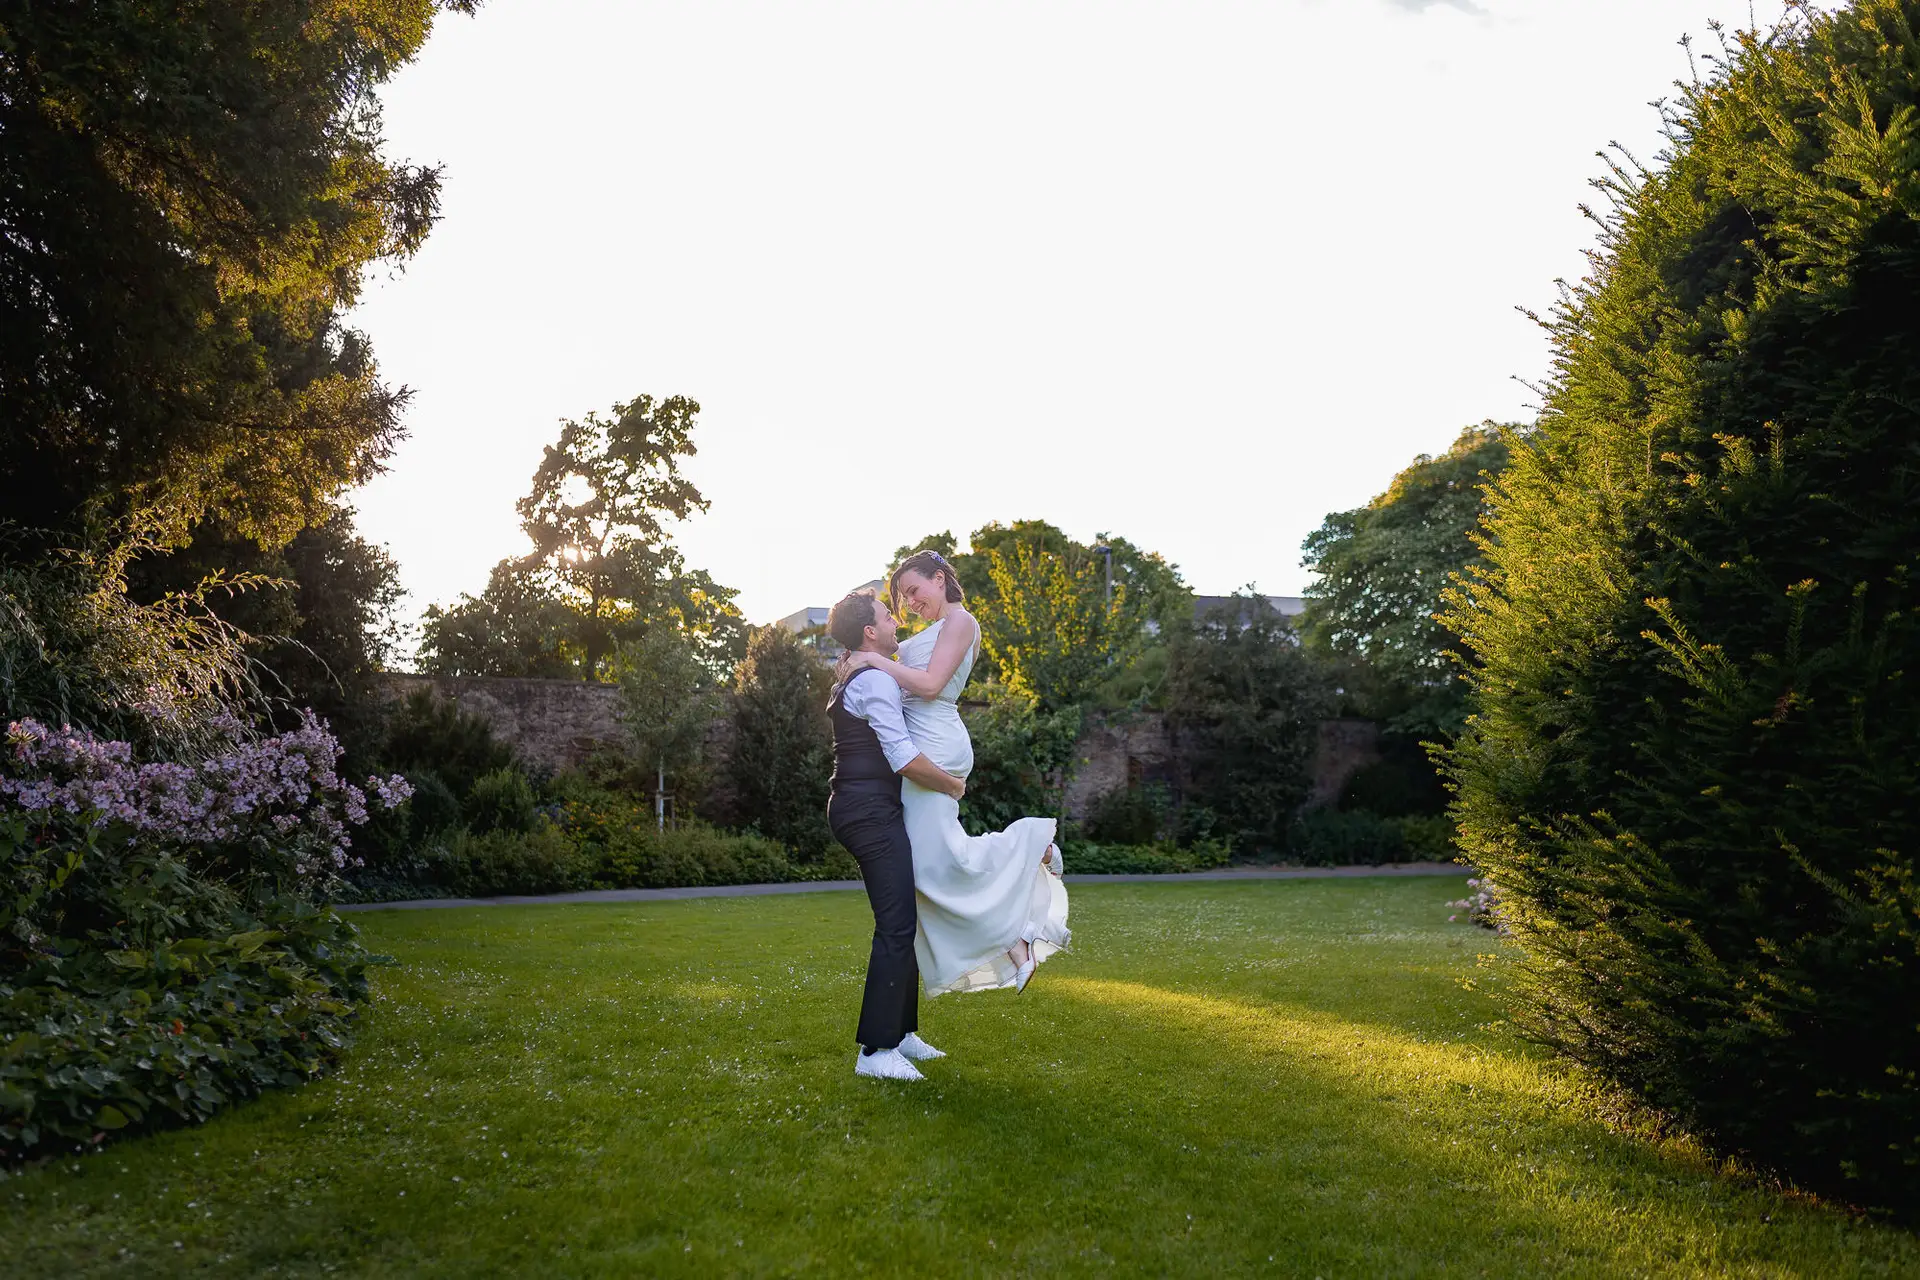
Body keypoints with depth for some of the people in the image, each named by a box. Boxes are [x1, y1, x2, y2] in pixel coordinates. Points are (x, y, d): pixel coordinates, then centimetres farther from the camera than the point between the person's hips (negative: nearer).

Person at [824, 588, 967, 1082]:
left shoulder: (853, 680, 20)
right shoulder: (876, 681, -14)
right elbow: (905, 759, -20)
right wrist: (953, 785, -7)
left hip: (864, 808, 11)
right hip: (871, 809, -11)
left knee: (902, 920, 15)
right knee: (896, 925, -13)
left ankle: (899, 1031, 23)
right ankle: (876, 1050, -11)